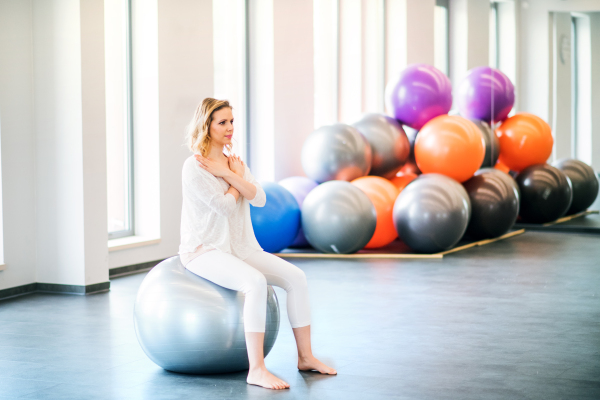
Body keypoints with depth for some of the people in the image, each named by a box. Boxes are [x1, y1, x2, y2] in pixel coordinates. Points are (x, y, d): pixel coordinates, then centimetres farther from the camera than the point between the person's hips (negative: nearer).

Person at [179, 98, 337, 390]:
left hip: (239, 246, 8)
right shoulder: (194, 167, -12)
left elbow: (259, 199, -3)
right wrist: (237, 178, -3)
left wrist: (229, 175, -13)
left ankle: (305, 357, 0)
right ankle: (256, 370, -31)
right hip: (203, 249, -8)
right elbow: (225, 206, -18)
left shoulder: (234, 161, 12)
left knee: (296, 277, -9)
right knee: (256, 283, -34)